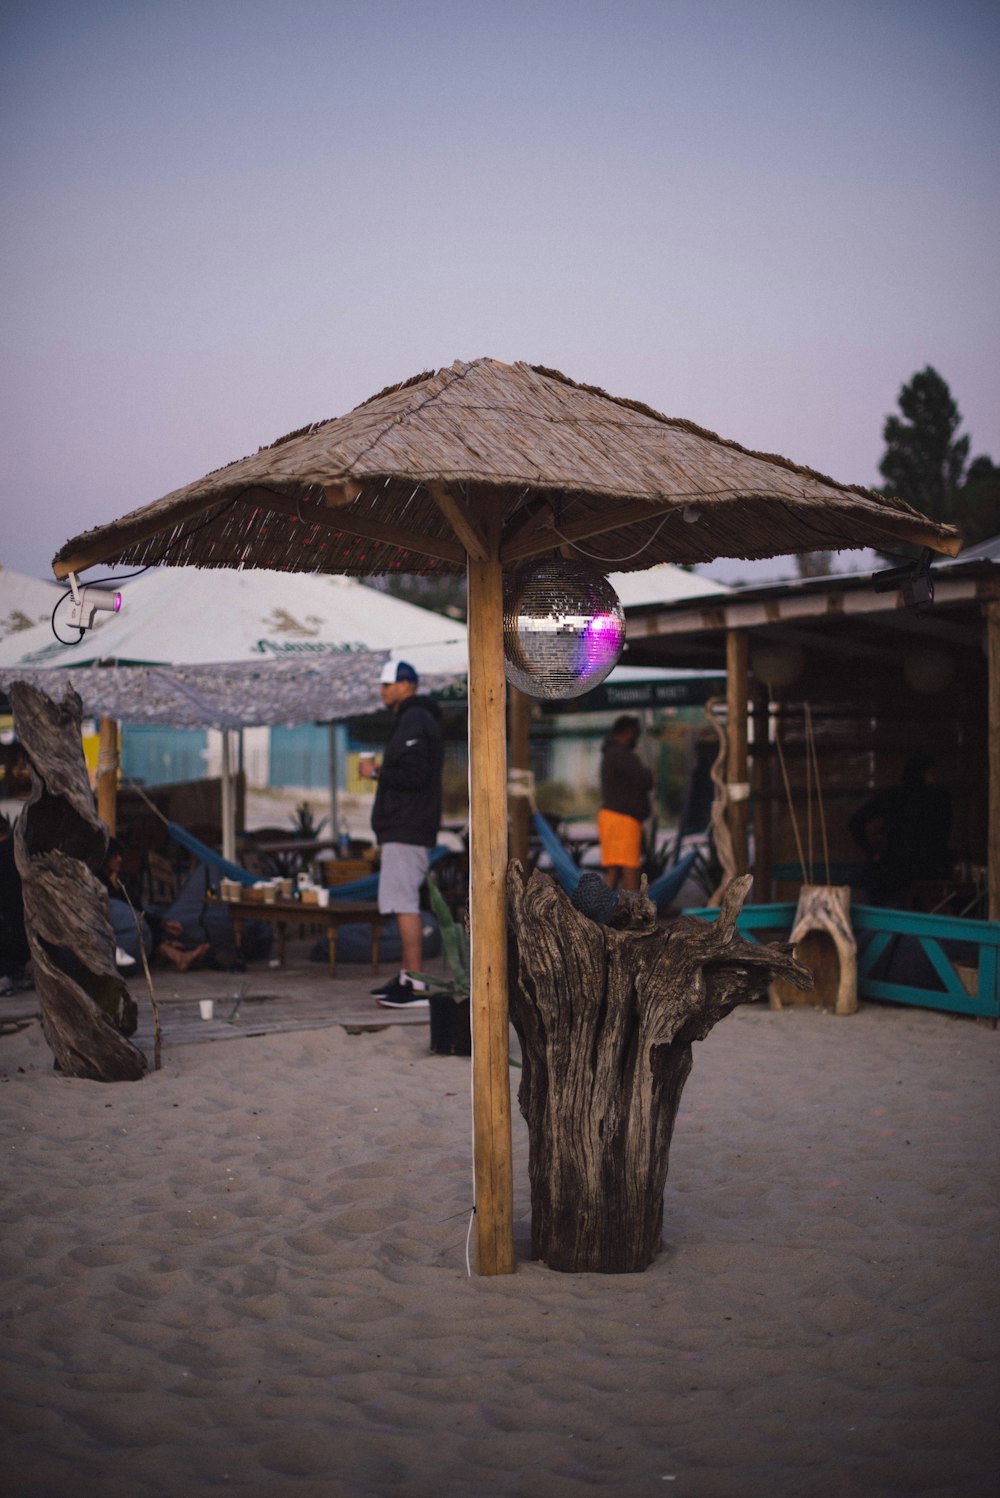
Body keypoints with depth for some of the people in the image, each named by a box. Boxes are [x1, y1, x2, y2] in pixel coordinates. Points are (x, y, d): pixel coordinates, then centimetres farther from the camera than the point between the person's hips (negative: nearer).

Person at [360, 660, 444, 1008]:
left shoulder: (414, 722, -13)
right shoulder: (421, 719, 21)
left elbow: (413, 775, -23)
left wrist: (376, 773, -11)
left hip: (406, 832, -11)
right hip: (404, 830, 11)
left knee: (403, 903, -12)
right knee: (404, 901, 14)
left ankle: (417, 986, -13)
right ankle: (407, 976, 20)